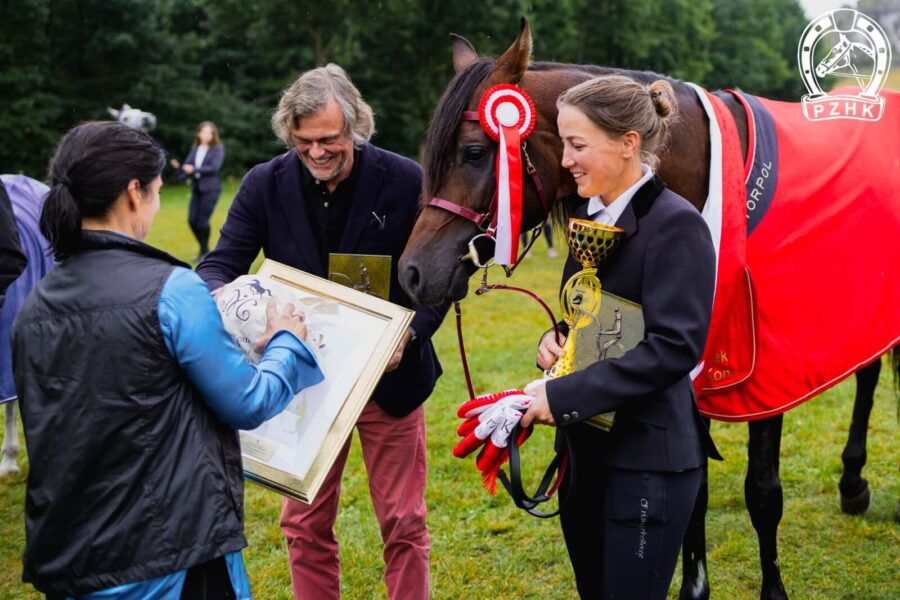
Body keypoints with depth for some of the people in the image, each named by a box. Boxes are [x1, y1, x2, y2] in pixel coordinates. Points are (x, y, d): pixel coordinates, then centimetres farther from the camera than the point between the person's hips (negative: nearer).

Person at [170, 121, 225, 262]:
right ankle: (204, 249, 18)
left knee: (203, 221, -8)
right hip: (196, 188, 5)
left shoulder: (218, 149, -3)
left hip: (211, 188, -5)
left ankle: (204, 252, 9)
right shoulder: (195, 149, 11)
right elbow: (188, 166, 7)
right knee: (192, 220, -1)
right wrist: (178, 166, -14)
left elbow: (214, 167, -15)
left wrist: (194, 169, -19)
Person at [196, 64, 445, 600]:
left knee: (403, 525, 8)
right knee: (306, 526, 12)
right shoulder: (265, 184, -7)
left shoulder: (405, 181, -12)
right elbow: (220, 264, -6)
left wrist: (409, 334, -25)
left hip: (387, 376, -2)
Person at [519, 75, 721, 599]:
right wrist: (555, 340, 0)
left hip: (648, 457, -8)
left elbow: (674, 347, -23)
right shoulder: (594, 217, 10)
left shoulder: (676, 224, -16)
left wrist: (562, 396, -25)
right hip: (585, 446, 8)